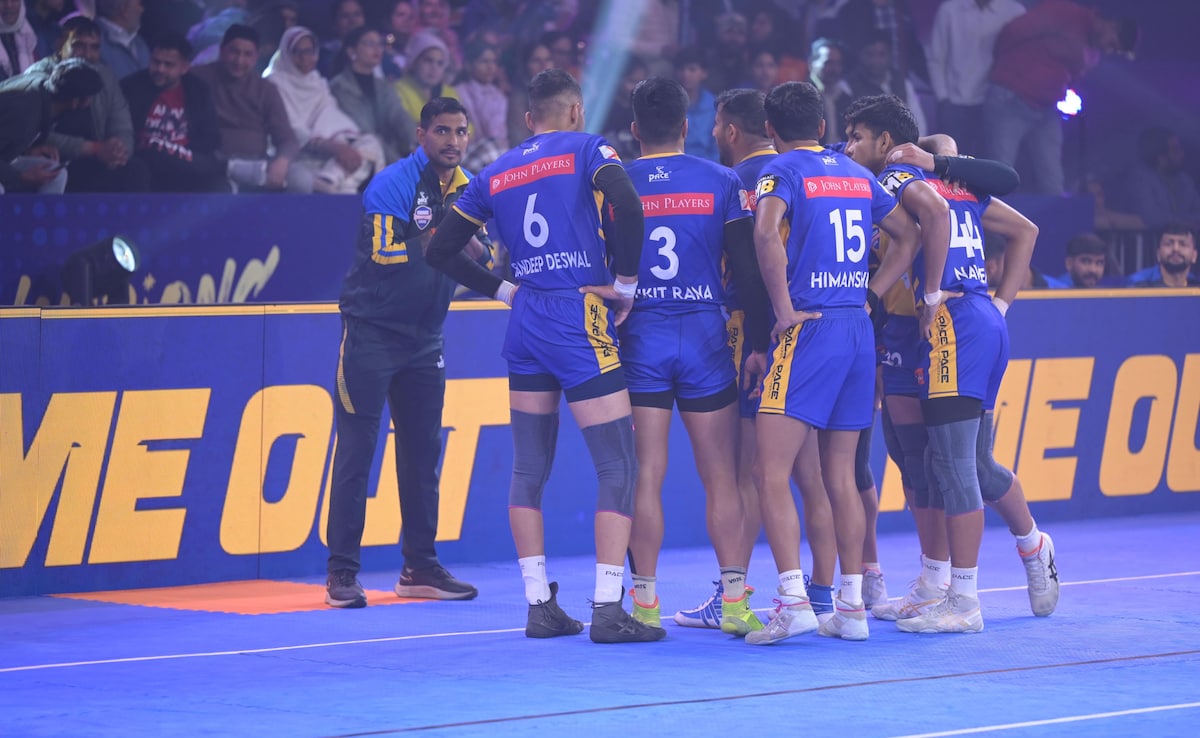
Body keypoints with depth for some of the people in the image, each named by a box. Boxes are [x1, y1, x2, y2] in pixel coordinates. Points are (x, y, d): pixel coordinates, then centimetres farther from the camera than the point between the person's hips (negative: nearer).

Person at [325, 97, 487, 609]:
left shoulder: (470, 189, 6)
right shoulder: (392, 185, -14)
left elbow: (482, 258, 6)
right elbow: (384, 252, -24)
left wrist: (477, 251, -15)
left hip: (424, 337, 6)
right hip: (371, 331, -6)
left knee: (422, 451, 8)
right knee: (356, 450, -6)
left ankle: (419, 567, 15)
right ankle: (342, 571, -5)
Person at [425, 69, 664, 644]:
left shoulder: (496, 175, 14)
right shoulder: (585, 149, 0)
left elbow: (441, 251, 15)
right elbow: (627, 206, -20)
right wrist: (624, 281, -9)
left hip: (526, 325, 6)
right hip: (581, 322, -6)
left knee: (528, 470, 11)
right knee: (618, 466, -3)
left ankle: (539, 605, 11)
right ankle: (607, 610, -10)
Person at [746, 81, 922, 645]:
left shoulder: (782, 170, -4)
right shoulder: (857, 175, 16)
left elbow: (766, 232, -23)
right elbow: (910, 235, 23)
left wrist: (785, 309, -16)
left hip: (808, 327, -7)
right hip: (858, 329, 7)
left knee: (771, 472, -7)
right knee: (841, 476, 11)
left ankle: (794, 601, -19)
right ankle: (851, 608, 12)